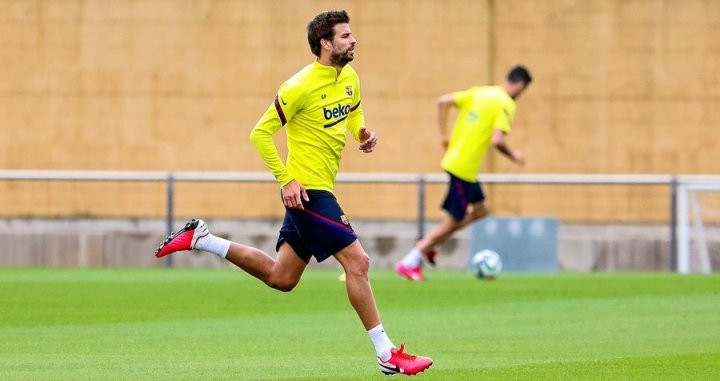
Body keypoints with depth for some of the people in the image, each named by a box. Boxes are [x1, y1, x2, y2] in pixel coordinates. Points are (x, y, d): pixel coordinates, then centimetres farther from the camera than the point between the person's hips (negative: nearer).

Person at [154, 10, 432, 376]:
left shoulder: (350, 78, 6)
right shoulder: (300, 87, -17)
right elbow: (261, 133, -12)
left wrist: (363, 133, 4)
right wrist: (286, 179, -18)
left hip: (320, 189, 9)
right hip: (306, 190, -9)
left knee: (280, 278, 15)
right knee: (357, 261, -12)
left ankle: (200, 238, 25)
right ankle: (387, 355, -7)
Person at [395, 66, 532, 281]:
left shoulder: (479, 92, 11)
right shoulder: (506, 105, -12)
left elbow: (443, 102, 5)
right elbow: (497, 140, -23)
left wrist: (445, 136, 11)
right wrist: (513, 156, -4)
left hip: (454, 158, 9)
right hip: (464, 168, -9)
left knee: (480, 209, 21)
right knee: (453, 221, 1)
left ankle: (428, 244, 17)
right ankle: (409, 263, 3)